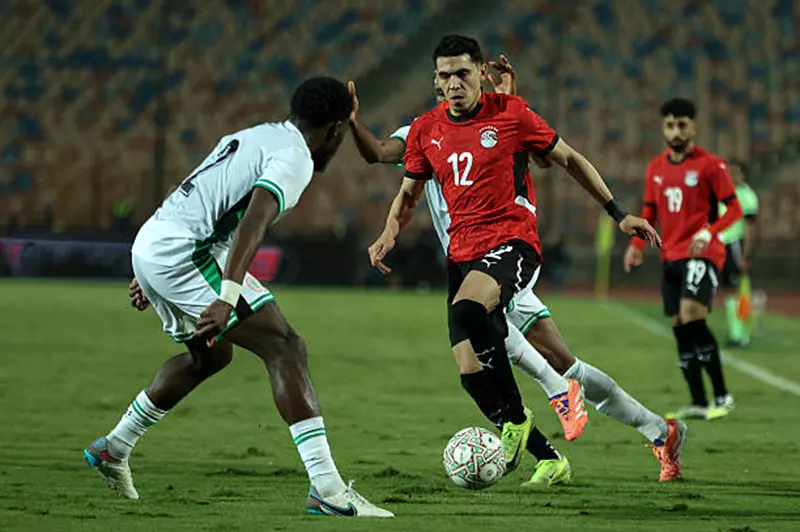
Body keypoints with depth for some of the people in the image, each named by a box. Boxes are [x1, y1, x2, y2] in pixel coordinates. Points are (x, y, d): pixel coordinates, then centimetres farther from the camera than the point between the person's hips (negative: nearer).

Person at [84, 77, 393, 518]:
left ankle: (113, 449, 41)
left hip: (150, 244, 10)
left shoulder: (250, 137, 22)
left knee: (211, 354, 30)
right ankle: (327, 490, -22)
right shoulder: (294, 157, -8)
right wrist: (228, 298, -34)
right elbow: (253, 222, -25)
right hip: (183, 251, -10)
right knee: (284, 347, -12)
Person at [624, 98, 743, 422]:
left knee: (692, 316, -23)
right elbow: (650, 212, 20)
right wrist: (637, 245, 4)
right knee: (680, 328, 5)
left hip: (701, 254, -7)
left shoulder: (710, 165, -7)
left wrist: (708, 232, -23)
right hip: (670, 257, 7)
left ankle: (722, 396, -14)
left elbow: (734, 209, -7)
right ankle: (698, 404, 12)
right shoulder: (656, 168, 11)